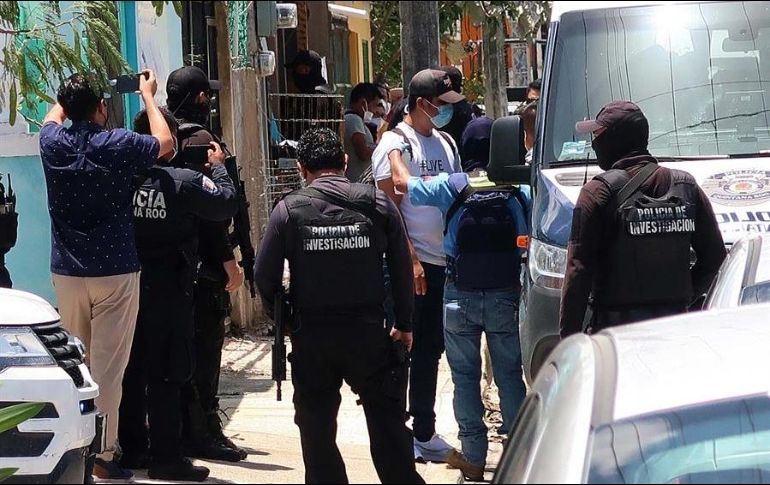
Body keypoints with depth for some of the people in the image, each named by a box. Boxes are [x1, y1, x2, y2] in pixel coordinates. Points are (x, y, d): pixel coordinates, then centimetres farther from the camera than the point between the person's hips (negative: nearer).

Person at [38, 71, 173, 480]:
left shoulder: (53, 143, -2)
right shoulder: (117, 145, -12)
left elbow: (53, 115, 24)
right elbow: (164, 143, 8)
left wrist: (72, 94, 33)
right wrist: (147, 95, 17)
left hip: (66, 273, 4)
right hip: (115, 271, -4)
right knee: (107, 366, -3)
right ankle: (102, 455, -5)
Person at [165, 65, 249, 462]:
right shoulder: (201, 141, -14)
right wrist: (230, 262, -16)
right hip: (204, 265, -9)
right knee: (206, 346, -4)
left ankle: (183, 430, 20)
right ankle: (202, 433, -2)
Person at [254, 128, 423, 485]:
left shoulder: (288, 209, -3)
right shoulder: (377, 204, -1)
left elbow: (264, 275, -4)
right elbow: (402, 268, 1)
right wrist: (404, 324, 11)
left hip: (310, 334, 0)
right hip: (368, 331, 0)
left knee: (316, 425, 11)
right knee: (387, 418, 8)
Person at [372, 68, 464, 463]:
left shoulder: (445, 143, 14)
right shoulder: (396, 144, -9)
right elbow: (390, 206, -14)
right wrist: (409, 260, -20)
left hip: (443, 263, 8)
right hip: (411, 265, -8)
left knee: (430, 350, 13)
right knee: (402, 349, -3)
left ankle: (424, 433, 22)